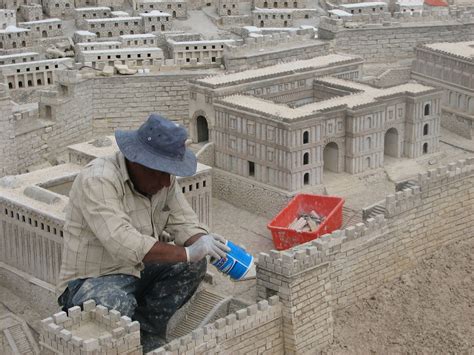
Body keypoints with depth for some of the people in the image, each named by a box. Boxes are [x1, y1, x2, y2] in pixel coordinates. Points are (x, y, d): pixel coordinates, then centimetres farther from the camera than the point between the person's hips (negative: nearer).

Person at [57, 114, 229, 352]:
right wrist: (186, 253, -35)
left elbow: (185, 224, -1)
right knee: (117, 305, -38)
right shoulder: (97, 180, -26)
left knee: (194, 265, -7)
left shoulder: (163, 179, -2)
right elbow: (124, 243, -36)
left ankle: (147, 332, 1)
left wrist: (205, 244, -24)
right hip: (91, 282, -8)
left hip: (138, 271, 8)